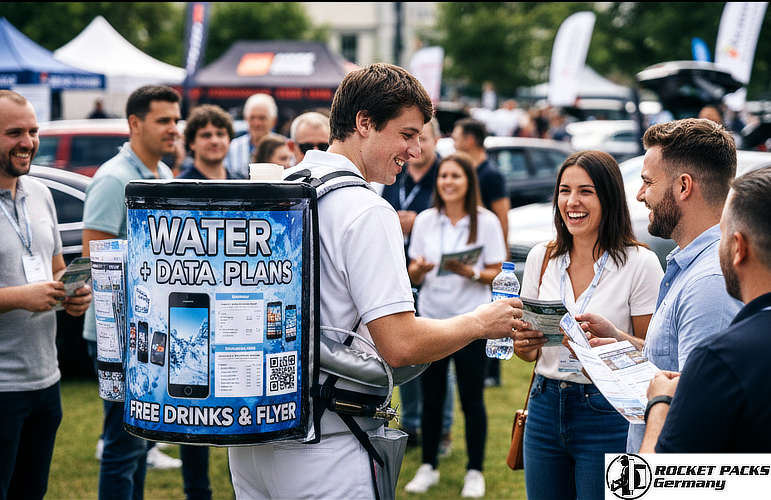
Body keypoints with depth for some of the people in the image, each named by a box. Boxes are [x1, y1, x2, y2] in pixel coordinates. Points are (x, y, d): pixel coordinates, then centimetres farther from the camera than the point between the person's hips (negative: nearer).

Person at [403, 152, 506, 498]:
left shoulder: (486, 222, -3)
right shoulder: (425, 221, 6)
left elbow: (496, 275, -2)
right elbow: (413, 276, 9)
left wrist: (470, 273, -21)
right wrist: (418, 269, -14)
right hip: (430, 317, 3)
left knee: (472, 400, 4)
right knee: (431, 397, 8)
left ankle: (475, 472, 16)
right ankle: (428, 467, 21)